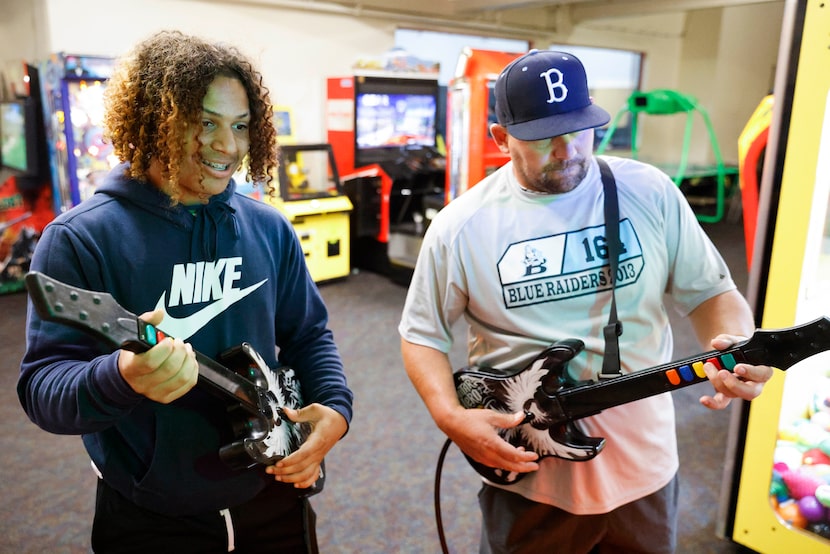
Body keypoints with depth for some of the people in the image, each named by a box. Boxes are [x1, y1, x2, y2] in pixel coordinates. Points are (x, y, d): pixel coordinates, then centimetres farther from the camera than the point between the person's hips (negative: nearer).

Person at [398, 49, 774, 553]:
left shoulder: (650, 193, -6)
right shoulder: (460, 228, -10)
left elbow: (711, 291, 2)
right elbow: (422, 334, -1)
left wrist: (739, 348, -20)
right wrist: (453, 418, -17)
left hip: (644, 467, 3)